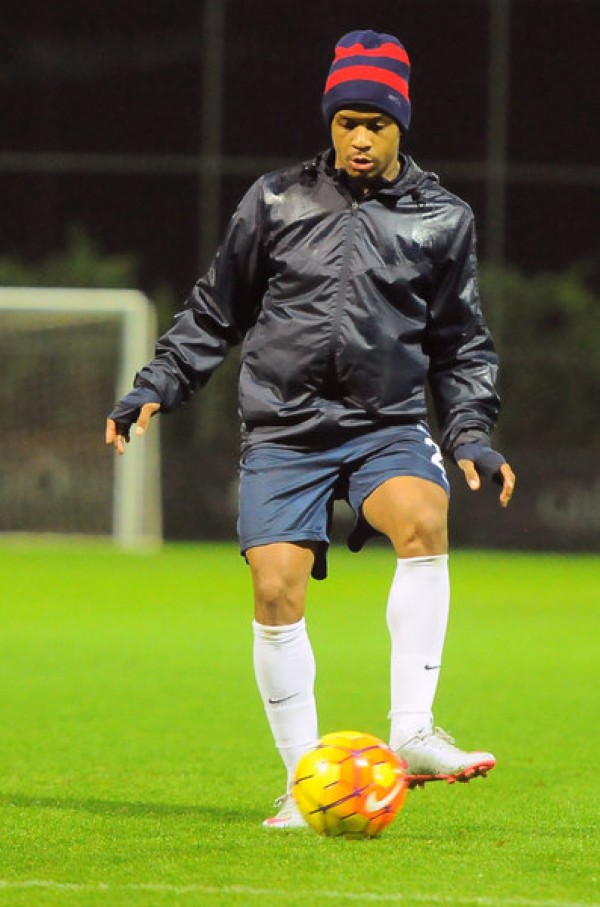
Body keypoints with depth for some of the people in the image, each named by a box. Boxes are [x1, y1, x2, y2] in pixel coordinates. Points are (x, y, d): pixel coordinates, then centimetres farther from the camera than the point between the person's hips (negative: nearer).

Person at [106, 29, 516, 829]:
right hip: (283, 430, 1)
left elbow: (462, 345, 15)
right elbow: (216, 312, 15)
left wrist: (471, 435, 2)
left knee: (423, 517, -32)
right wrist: (156, 389, 7)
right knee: (276, 590, -13)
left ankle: (412, 732, -31)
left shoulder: (442, 221, 8)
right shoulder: (277, 202, 7)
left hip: (388, 424, 0)